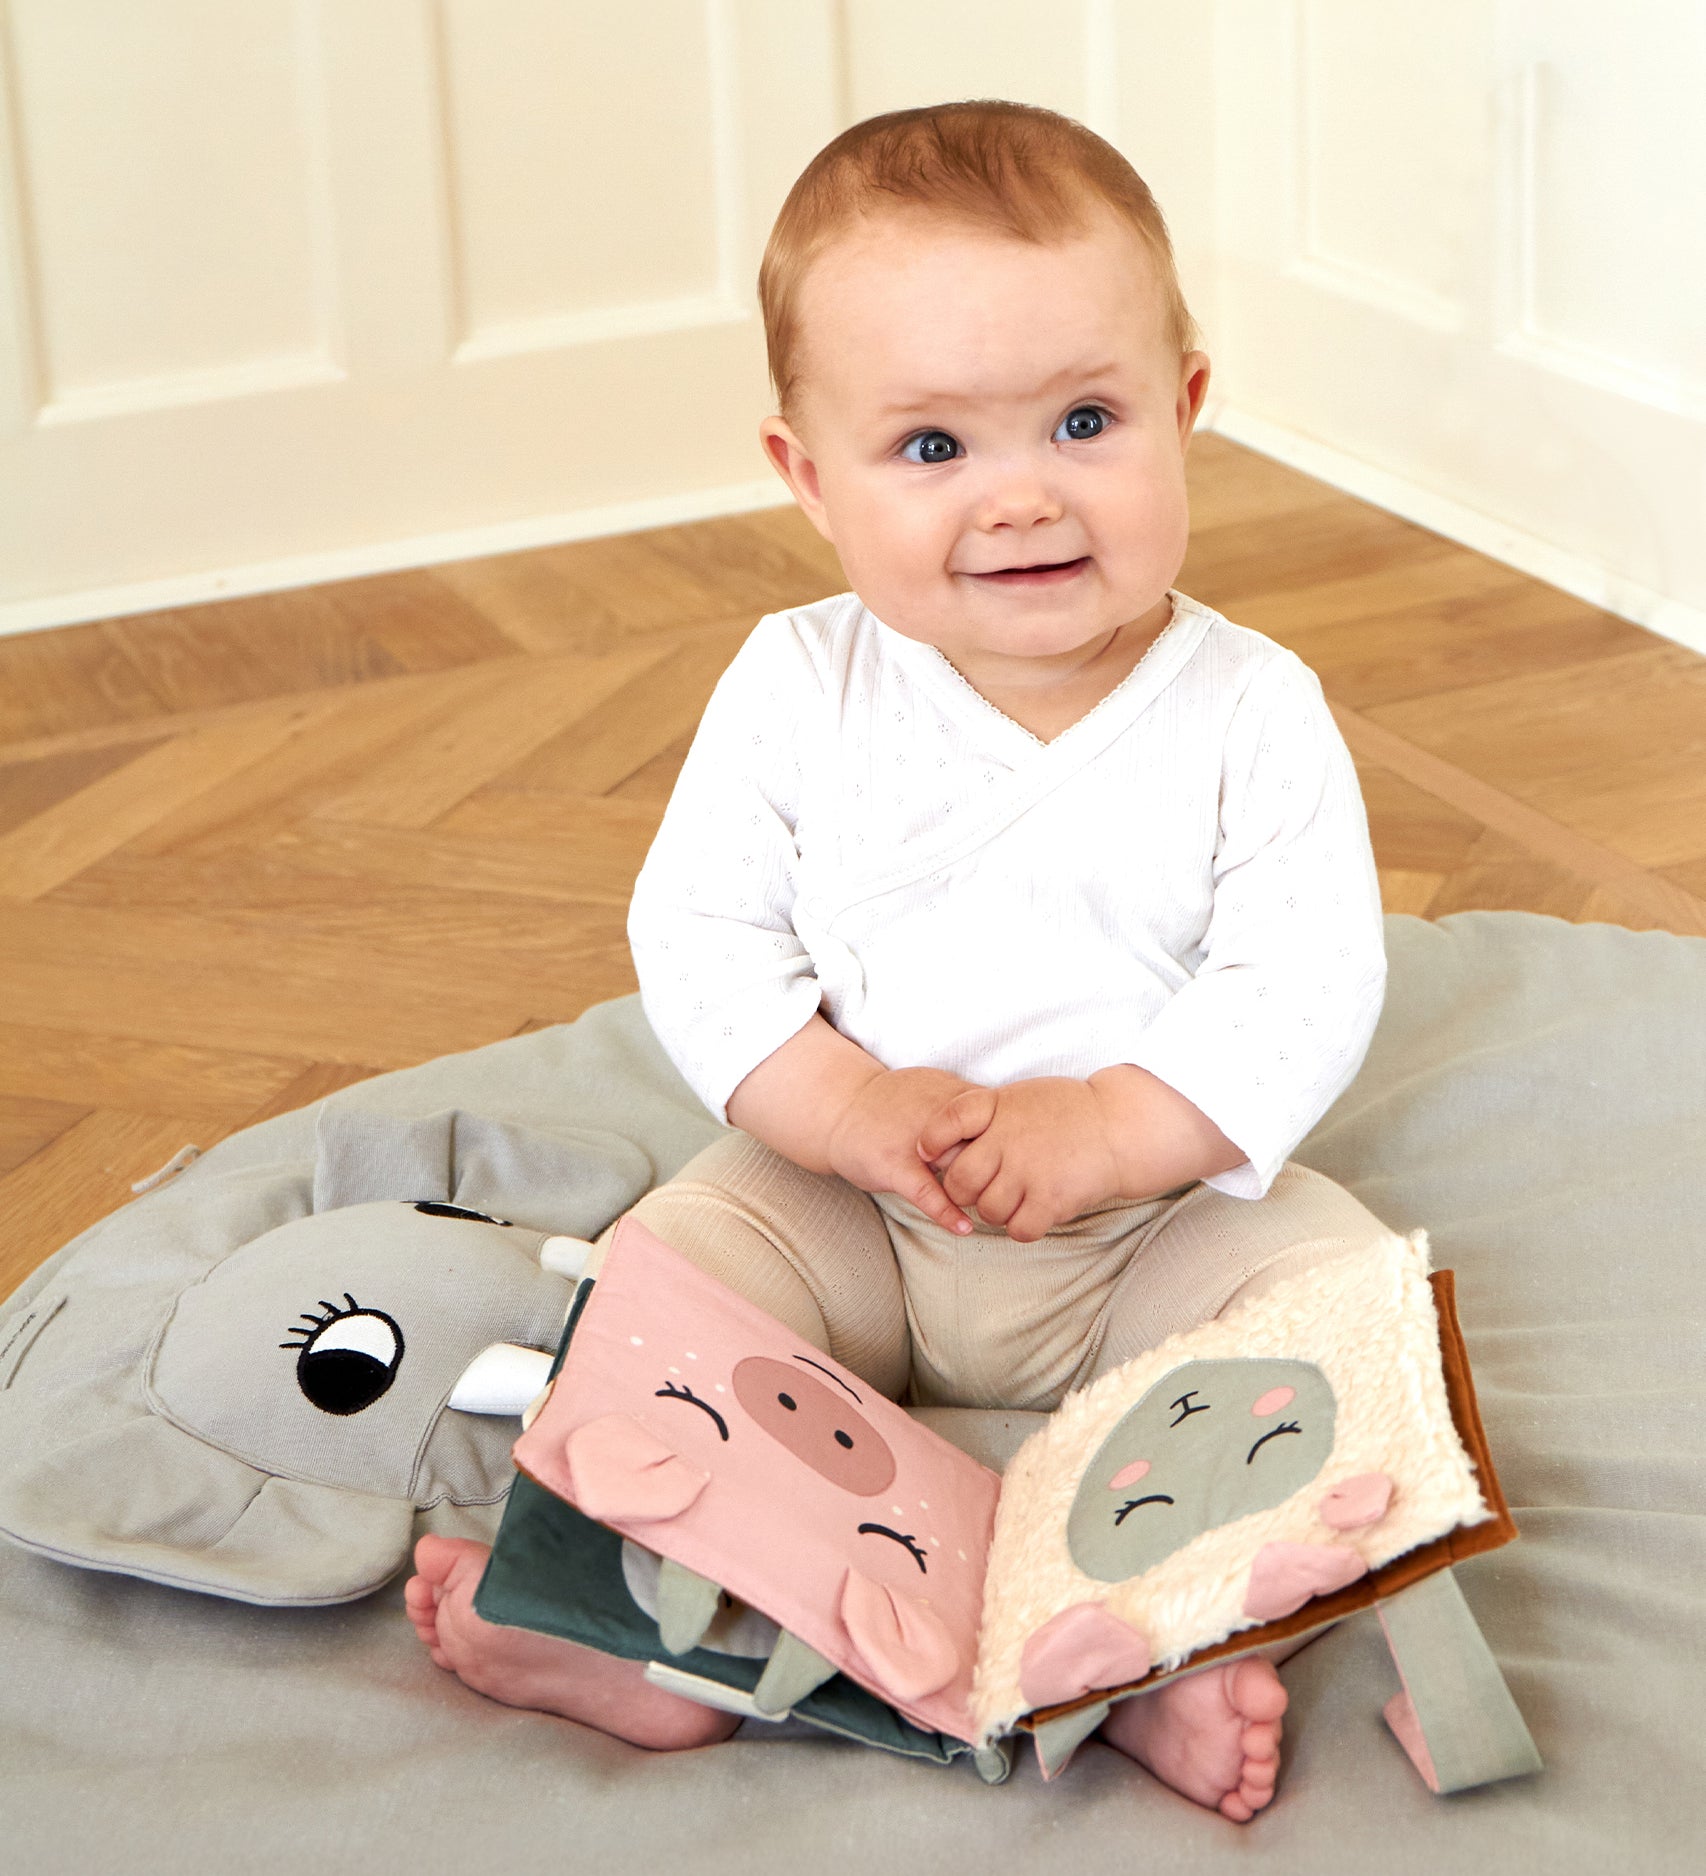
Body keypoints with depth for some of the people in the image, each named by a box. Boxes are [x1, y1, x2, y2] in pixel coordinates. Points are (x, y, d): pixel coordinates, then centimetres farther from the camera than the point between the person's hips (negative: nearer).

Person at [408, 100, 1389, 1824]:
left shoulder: (1250, 715, -10)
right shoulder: (797, 694, -6)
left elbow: (1309, 986, -15)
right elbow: (695, 936, -6)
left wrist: (1109, 1130, -28)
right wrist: (846, 1104, -23)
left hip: (1160, 1214, -1)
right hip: (839, 1212, 1)